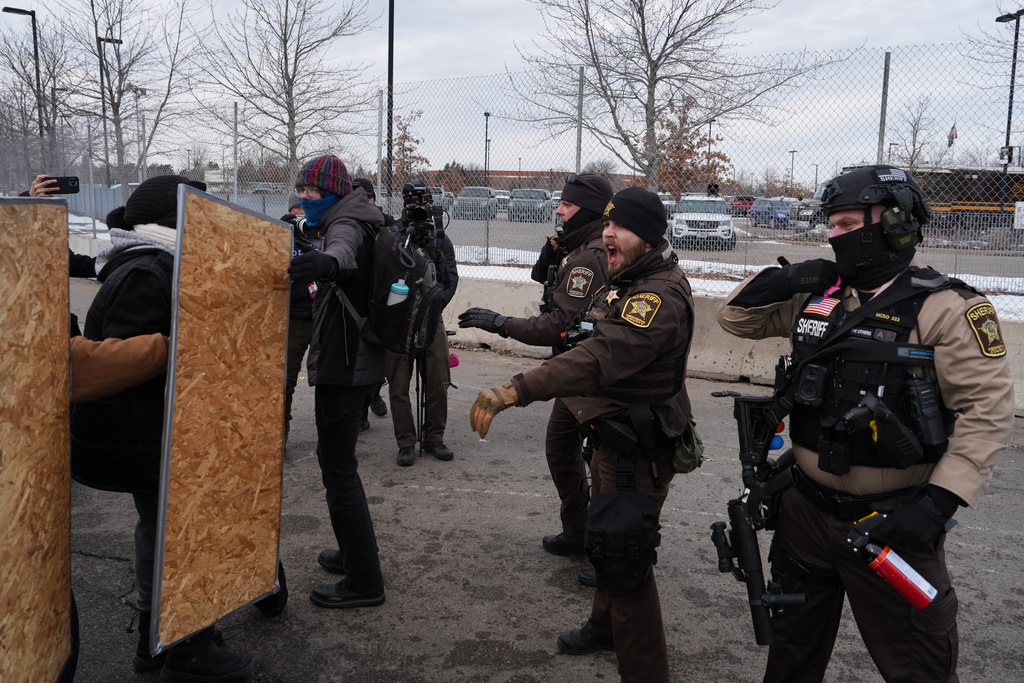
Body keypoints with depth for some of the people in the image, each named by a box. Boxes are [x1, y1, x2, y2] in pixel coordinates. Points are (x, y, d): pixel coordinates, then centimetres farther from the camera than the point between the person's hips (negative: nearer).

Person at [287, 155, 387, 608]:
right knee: (334, 459, 21)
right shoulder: (350, 224, 17)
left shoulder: (347, 225, -16)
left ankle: (364, 581, 0)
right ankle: (352, 552, 35)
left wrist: (326, 262, -62)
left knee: (339, 468, -7)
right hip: (359, 365, 11)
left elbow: (345, 250, -42)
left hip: (343, 369, -11)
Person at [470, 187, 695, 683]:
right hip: (615, 437, 11)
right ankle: (606, 626, 49)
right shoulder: (631, 283, 9)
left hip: (639, 450, -11)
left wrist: (516, 390, -48)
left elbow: (603, 357, -40)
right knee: (606, 540, 26)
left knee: (623, 559, -4)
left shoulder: (661, 296, -27)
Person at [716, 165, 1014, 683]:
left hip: (892, 522, -5)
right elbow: (736, 318, 12)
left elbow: (986, 410, -17)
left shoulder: (947, 309, -14)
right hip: (807, 510, 6)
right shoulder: (814, 295, 4)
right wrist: (779, 281, -7)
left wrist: (939, 502, -26)